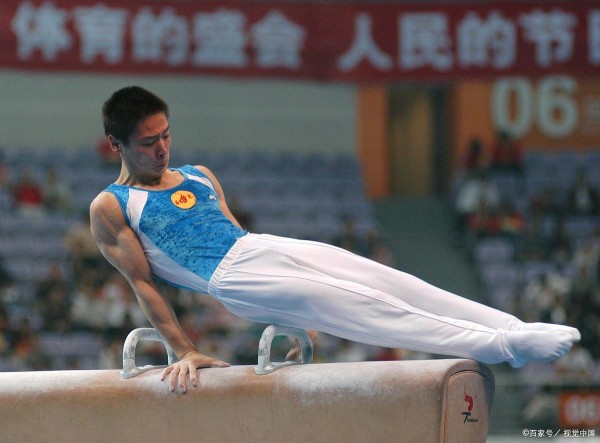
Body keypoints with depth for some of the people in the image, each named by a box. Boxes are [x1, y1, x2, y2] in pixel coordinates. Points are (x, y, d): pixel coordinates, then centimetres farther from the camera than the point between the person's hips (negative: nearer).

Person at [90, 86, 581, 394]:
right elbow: (143, 284, 0)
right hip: (231, 278, -7)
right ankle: (499, 345, -33)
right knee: (351, 303, -23)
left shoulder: (199, 177, 25)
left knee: (384, 280, -12)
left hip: (265, 246, 7)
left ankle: (516, 331, -19)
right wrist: (185, 351, -7)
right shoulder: (109, 209, 6)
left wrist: (290, 319, 22)